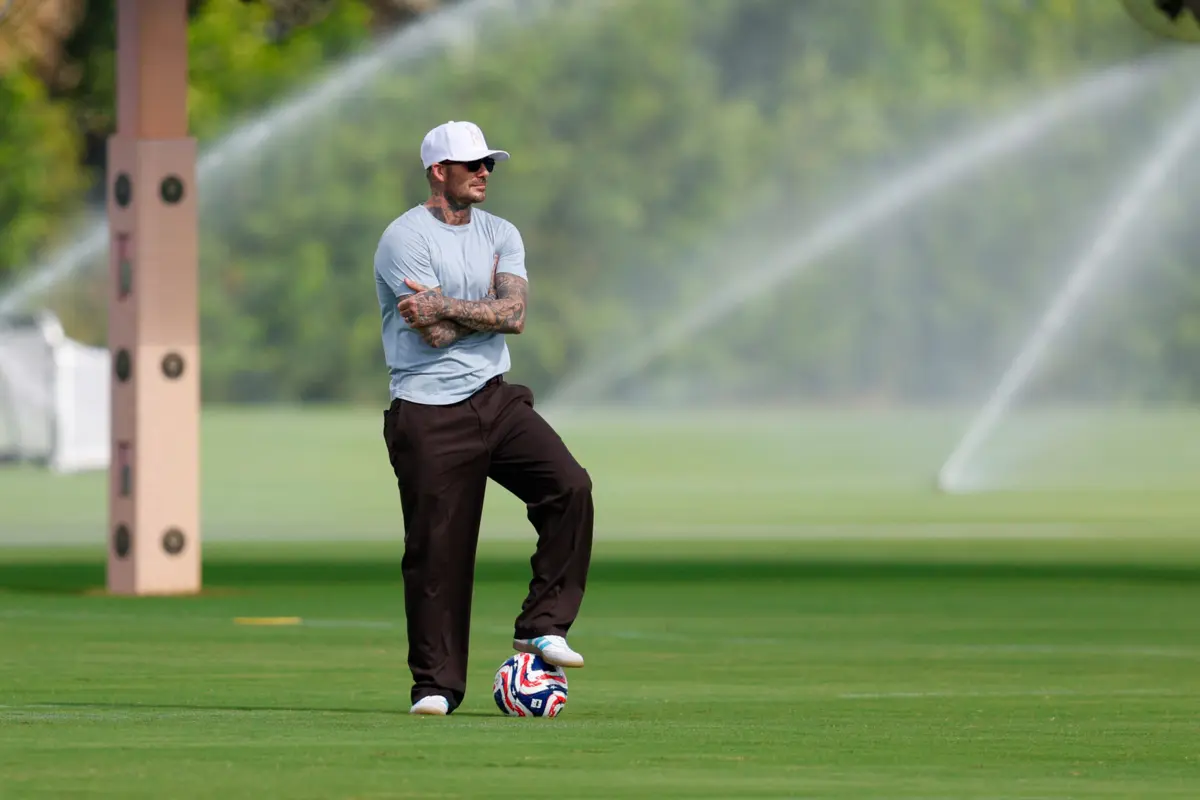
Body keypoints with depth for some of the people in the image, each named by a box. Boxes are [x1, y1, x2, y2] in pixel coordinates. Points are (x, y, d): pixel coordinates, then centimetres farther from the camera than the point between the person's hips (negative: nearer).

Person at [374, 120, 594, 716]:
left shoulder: (501, 235, 12)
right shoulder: (405, 238, -7)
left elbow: (514, 314, -5)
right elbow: (436, 334, -17)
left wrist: (444, 306, -12)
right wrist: (489, 307, -4)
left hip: (496, 400, 5)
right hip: (430, 416, -5)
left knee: (570, 486, -15)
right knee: (437, 552, -3)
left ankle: (542, 625, -6)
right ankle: (437, 684, 6)